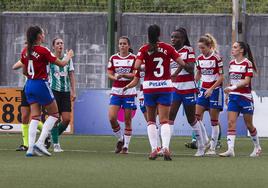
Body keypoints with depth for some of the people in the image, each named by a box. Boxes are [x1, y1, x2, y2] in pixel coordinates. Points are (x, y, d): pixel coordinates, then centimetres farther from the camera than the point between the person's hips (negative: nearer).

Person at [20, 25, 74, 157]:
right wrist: (68, 56, 14)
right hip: (41, 85, -6)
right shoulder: (43, 51, -15)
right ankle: (40, 143, -6)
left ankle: (31, 148, -1)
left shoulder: (25, 51, 4)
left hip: (29, 85, 6)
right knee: (54, 114, 7)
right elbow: (61, 63, -7)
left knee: (35, 117, 9)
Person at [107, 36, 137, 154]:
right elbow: (109, 74, 8)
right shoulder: (113, 58, 8)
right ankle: (120, 139, 13)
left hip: (129, 92, -3)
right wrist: (115, 77, -14)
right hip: (116, 91, 3)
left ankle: (126, 146, 8)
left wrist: (123, 75, -23)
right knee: (112, 118, -10)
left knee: (127, 120, 0)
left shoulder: (133, 58, -2)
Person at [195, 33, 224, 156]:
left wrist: (211, 89, -18)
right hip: (203, 90, 5)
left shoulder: (216, 58, -10)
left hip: (215, 90, -5)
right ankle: (205, 140, 6)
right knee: (196, 116, -8)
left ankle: (213, 148, 4)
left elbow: (221, 77, -10)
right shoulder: (200, 58, 7)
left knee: (214, 120, 0)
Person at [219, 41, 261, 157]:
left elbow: (246, 81, -18)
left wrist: (233, 87, -28)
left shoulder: (248, 63, -9)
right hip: (233, 97, 5)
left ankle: (257, 147, 26)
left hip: (245, 97, -5)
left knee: (249, 125, 6)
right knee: (231, 123, -10)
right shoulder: (231, 63, 9)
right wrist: (228, 94, 17)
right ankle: (230, 150, -18)